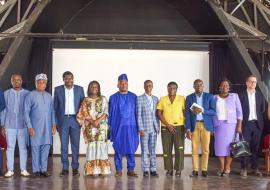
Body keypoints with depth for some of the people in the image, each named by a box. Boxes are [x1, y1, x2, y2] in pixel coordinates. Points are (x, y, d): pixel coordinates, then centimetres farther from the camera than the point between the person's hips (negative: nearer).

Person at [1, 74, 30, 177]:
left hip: (23, 125, 0)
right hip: (10, 125, 0)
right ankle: (10, 170, 9)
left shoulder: (27, 94, 2)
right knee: (10, 147, 3)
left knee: (23, 147, 3)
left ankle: (23, 170, 9)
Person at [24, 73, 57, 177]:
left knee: (46, 147, 4)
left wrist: (54, 124, 6)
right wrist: (29, 127, -10)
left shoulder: (49, 96, 11)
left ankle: (44, 169, 12)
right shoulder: (30, 95, -3)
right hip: (35, 127, -4)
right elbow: (26, 112, -4)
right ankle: (36, 170, 9)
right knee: (36, 147, 1)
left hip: (47, 127, 4)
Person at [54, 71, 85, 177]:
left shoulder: (79, 89, 5)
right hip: (63, 120, 0)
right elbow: (55, 106, 5)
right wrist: (55, 122, 0)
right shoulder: (58, 89, 4)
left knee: (75, 145, 3)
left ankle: (75, 168, 10)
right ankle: (65, 168, 9)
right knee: (64, 145, 2)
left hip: (75, 120, 0)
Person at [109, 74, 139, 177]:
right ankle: (118, 170, 10)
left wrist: (138, 126, 1)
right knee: (118, 148, 3)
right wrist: (110, 127, 2)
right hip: (117, 127, 0)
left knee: (131, 148, 2)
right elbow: (110, 113, 7)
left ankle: (131, 170, 10)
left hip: (131, 127, 1)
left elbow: (137, 112, 6)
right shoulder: (113, 98, 6)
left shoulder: (133, 97, 6)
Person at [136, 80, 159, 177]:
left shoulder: (156, 99, 11)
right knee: (145, 150, 0)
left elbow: (157, 114, 13)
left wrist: (158, 127, 7)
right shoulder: (140, 99, -2)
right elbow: (138, 115, -6)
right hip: (144, 128, -4)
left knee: (153, 150, 6)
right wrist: (141, 129, -11)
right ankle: (145, 170, 5)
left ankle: (153, 169, 11)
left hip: (154, 128, 4)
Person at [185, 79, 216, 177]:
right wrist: (188, 129, -4)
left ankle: (204, 170, 8)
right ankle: (195, 170, 6)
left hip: (206, 125, 0)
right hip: (194, 125, 0)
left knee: (205, 149, 0)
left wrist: (202, 111, -17)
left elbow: (213, 111, -1)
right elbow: (187, 114, 3)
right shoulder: (189, 97, 6)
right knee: (194, 149, 0)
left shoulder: (209, 96, 5)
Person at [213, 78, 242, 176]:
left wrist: (239, 125, -5)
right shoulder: (214, 98, 11)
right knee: (220, 145, -2)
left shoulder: (234, 96, 7)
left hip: (231, 124, -1)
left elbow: (239, 111, 4)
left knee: (229, 145, -4)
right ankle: (221, 168, 3)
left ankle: (227, 168, 1)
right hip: (218, 124, 1)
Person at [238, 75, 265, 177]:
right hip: (246, 124, -3)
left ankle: (255, 168, 13)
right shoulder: (241, 95, 0)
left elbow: (262, 109, 15)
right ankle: (244, 168, 4)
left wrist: (258, 118, 7)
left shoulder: (260, 95, 9)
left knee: (255, 147, 6)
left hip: (257, 124, 3)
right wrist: (241, 122, -5)